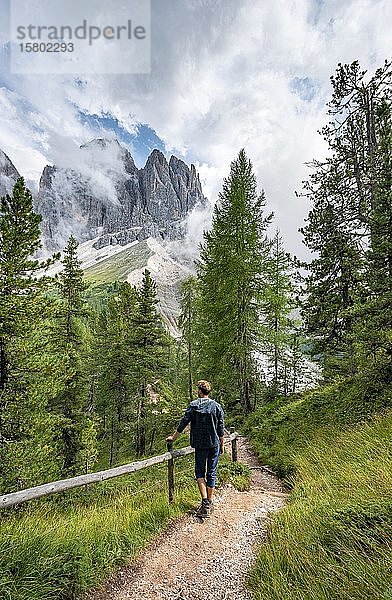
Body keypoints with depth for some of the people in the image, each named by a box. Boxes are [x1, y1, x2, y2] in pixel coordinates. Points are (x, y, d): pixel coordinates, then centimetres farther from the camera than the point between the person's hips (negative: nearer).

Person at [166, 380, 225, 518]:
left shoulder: (193, 405, -6)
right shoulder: (217, 406, -4)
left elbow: (183, 423, -2)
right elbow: (221, 428, 0)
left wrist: (173, 437, 10)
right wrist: (222, 445, 11)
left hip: (200, 444, -1)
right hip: (214, 444, 1)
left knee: (200, 471, 14)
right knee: (211, 473, 12)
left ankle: (205, 501, 2)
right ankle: (209, 503, 21)